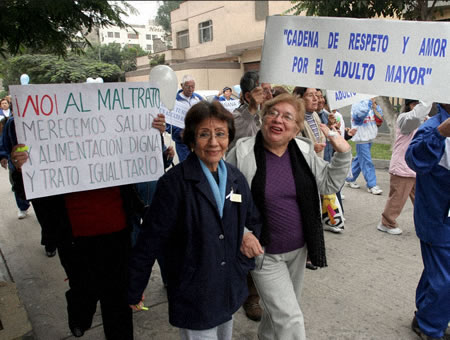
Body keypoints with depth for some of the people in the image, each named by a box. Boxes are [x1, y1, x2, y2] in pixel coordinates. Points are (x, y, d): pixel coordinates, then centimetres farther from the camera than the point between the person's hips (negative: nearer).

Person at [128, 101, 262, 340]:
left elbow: (253, 220, 12)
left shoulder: (236, 178, -1)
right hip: (194, 298, -6)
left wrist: (249, 235, -10)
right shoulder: (174, 182, -20)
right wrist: (134, 290, -8)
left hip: (231, 291, 6)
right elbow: (150, 239, -15)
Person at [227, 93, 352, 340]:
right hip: (265, 253, -5)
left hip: (298, 249, 5)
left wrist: (343, 155, -11)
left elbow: (328, 184, 3)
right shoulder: (242, 153, -16)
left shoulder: (304, 151, -3)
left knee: (281, 309, 25)